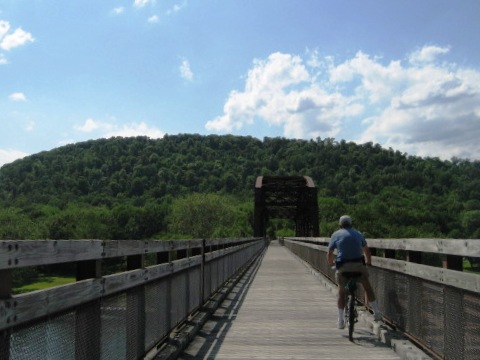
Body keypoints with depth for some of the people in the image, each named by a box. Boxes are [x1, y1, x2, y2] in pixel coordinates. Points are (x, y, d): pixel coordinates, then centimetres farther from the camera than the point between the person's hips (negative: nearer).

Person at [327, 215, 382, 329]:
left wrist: (331, 263, 25)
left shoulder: (336, 235, 6)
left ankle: (340, 321, 13)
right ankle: (376, 313, 23)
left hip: (343, 267, -1)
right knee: (368, 287, 21)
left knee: (341, 292, 12)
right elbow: (367, 251, 21)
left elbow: (329, 254, 6)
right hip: (358, 265, 1)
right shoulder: (358, 234, 14)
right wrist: (369, 262, 38)